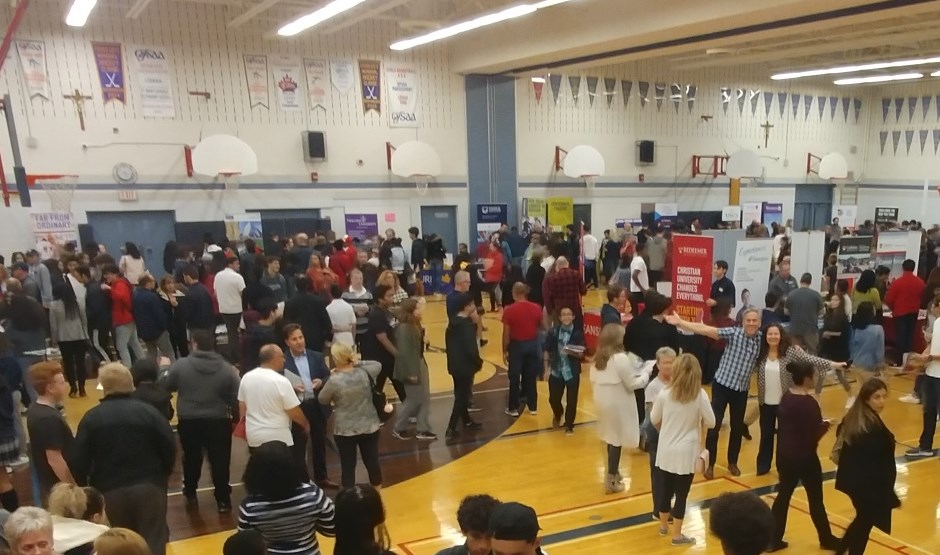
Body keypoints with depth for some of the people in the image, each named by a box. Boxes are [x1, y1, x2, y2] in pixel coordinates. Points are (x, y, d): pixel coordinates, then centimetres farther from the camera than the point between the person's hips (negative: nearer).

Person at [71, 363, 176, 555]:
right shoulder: (149, 412, -6)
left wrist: (84, 488, 11)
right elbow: (170, 448, -6)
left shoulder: (92, 417, -5)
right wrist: (161, 476, 11)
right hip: (150, 487, -1)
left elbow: (78, 460, -5)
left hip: (109, 491, 1)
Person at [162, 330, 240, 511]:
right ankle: (223, 499, 8)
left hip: (188, 421, 1)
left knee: (191, 458, 21)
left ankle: (190, 494, 35)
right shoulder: (227, 369, -6)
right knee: (220, 460, 6)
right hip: (218, 421, -1)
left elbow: (166, 386, 5)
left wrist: (165, 369, 24)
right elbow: (236, 398, -4)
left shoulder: (180, 365, -8)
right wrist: (236, 418, 11)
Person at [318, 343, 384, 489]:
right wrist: (358, 362, 8)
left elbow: (322, 400, -2)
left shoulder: (334, 380, -18)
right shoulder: (365, 373, -8)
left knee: (348, 466, 7)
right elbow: (378, 365, 14)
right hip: (369, 427, 4)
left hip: (344, 430, -3)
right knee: (372, 462, 15)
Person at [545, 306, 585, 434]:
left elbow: (582, 354, -7)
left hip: (572, 372, -1)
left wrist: (572, 352, -27)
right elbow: (547, 351, 3)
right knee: (553, 399, 10)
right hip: (556, 371, 2)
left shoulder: (578, 333, -7)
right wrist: (547, 369, 1)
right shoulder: (553, 332, -4)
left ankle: (569, 425, 24)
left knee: (571, 401, 1)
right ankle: (557, 414, 44)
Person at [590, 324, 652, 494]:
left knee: (611, 438, 19)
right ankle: (611, 480, 8)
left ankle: (613, 472, 33)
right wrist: (646, 375, 1)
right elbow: (632, 384, -14)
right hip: (617, 404, -7)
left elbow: (593, 379, 10)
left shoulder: (598, 358, 4)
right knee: (617, 440, 2)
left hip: (603, 401, 8)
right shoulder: (621, 358, -19)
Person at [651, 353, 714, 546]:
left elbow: (654, 420, 3)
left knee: (666, 488, 18)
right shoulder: (700, 395, -15)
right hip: (686, 453, -2)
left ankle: (663, 525, 36)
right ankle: (677, 534, 18)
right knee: (682, 493, 8)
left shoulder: (664, 394, -10)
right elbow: (711, 422, -6)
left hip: (666, 450, 3)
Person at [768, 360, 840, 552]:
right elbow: (814, 436, -19)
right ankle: (826, 539, 32)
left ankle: (774, 539, 18)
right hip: (804, 457, -7)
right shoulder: (809, 403, -21)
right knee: (815, 498, 12)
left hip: (784, 455, 7)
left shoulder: (786, 397, 2)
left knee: (783, 494, 14)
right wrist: (825, 425, -2)